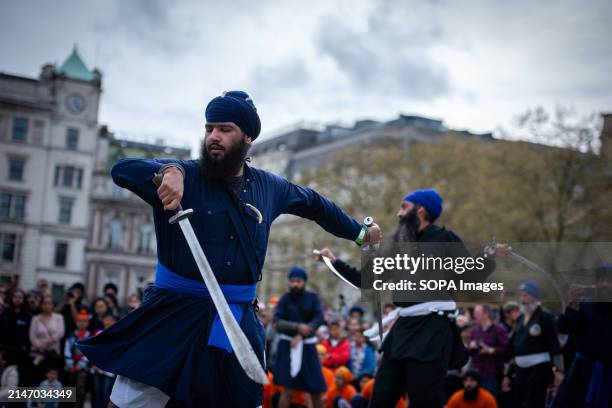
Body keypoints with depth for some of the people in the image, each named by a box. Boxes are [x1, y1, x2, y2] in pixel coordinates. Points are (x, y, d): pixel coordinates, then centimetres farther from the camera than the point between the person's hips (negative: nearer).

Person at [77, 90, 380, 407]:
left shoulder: (268, 187, 9)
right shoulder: (185, 175, -5)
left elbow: (312, 203, 27)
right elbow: (121, 170, -19)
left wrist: (359, 232, 37)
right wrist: (168, 170, -38)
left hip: (238, 321, 3)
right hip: (173, 313, -3)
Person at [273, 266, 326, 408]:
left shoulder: (312, 297, 3)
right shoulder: (285, 299, -1)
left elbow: (319, 319, -9)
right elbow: (277, 323, -11)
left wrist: (301, 335, -18)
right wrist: (297, 327, -25)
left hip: (308, 346, 2)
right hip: (288, 346, -2)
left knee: (316, 390, 4)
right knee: (288, 389, -9)